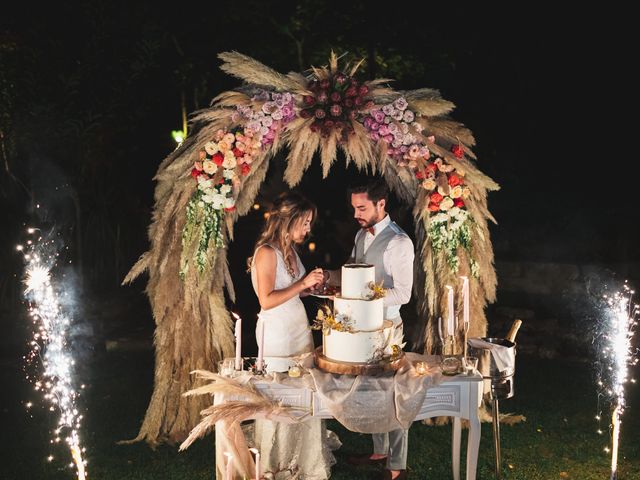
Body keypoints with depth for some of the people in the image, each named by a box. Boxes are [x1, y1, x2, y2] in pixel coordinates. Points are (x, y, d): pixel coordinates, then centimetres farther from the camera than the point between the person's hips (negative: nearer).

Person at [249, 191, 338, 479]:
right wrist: (302, 284, -19)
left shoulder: (290, 250, 10)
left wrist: (311, 287, 1)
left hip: (299, 328, 8)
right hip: (277, 333, -8)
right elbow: (267, 301, -21)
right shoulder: (266, 252, -16)